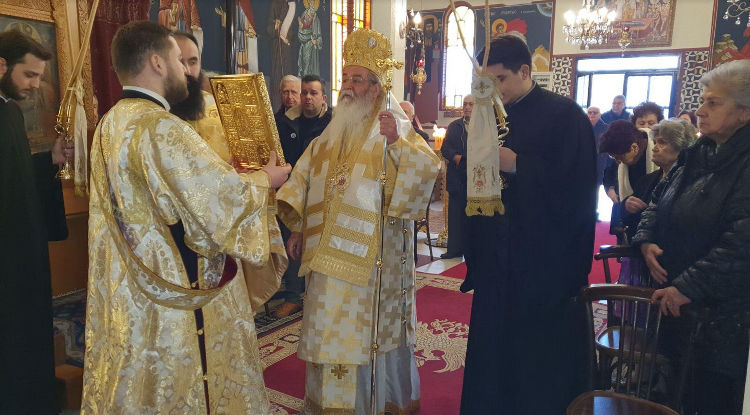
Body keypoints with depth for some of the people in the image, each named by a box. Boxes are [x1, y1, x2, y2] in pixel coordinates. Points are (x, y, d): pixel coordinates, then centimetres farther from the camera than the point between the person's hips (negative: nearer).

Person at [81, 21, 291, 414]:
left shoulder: (110, 125, 7)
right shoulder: (161, 128, -23)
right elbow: (227, 197, -21)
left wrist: (228, 171, 15)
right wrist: (265, 178, -2)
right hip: (178, 300, -9)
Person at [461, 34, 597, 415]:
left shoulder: (564, 115, -5)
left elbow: (577, 184, -14)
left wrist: (517, 165, -19)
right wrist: (472, 164, -7)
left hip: (546, 265, -5)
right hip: (496, 261, 5)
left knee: (543, 364, 4)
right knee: (492, 350, 10)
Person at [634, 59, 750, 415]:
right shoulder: (696, 155, 9)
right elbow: (660, 205, 17)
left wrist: (689, 287, -24)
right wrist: (647, 241, -2)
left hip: (720, 315, -7)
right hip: (672, 298, 7)